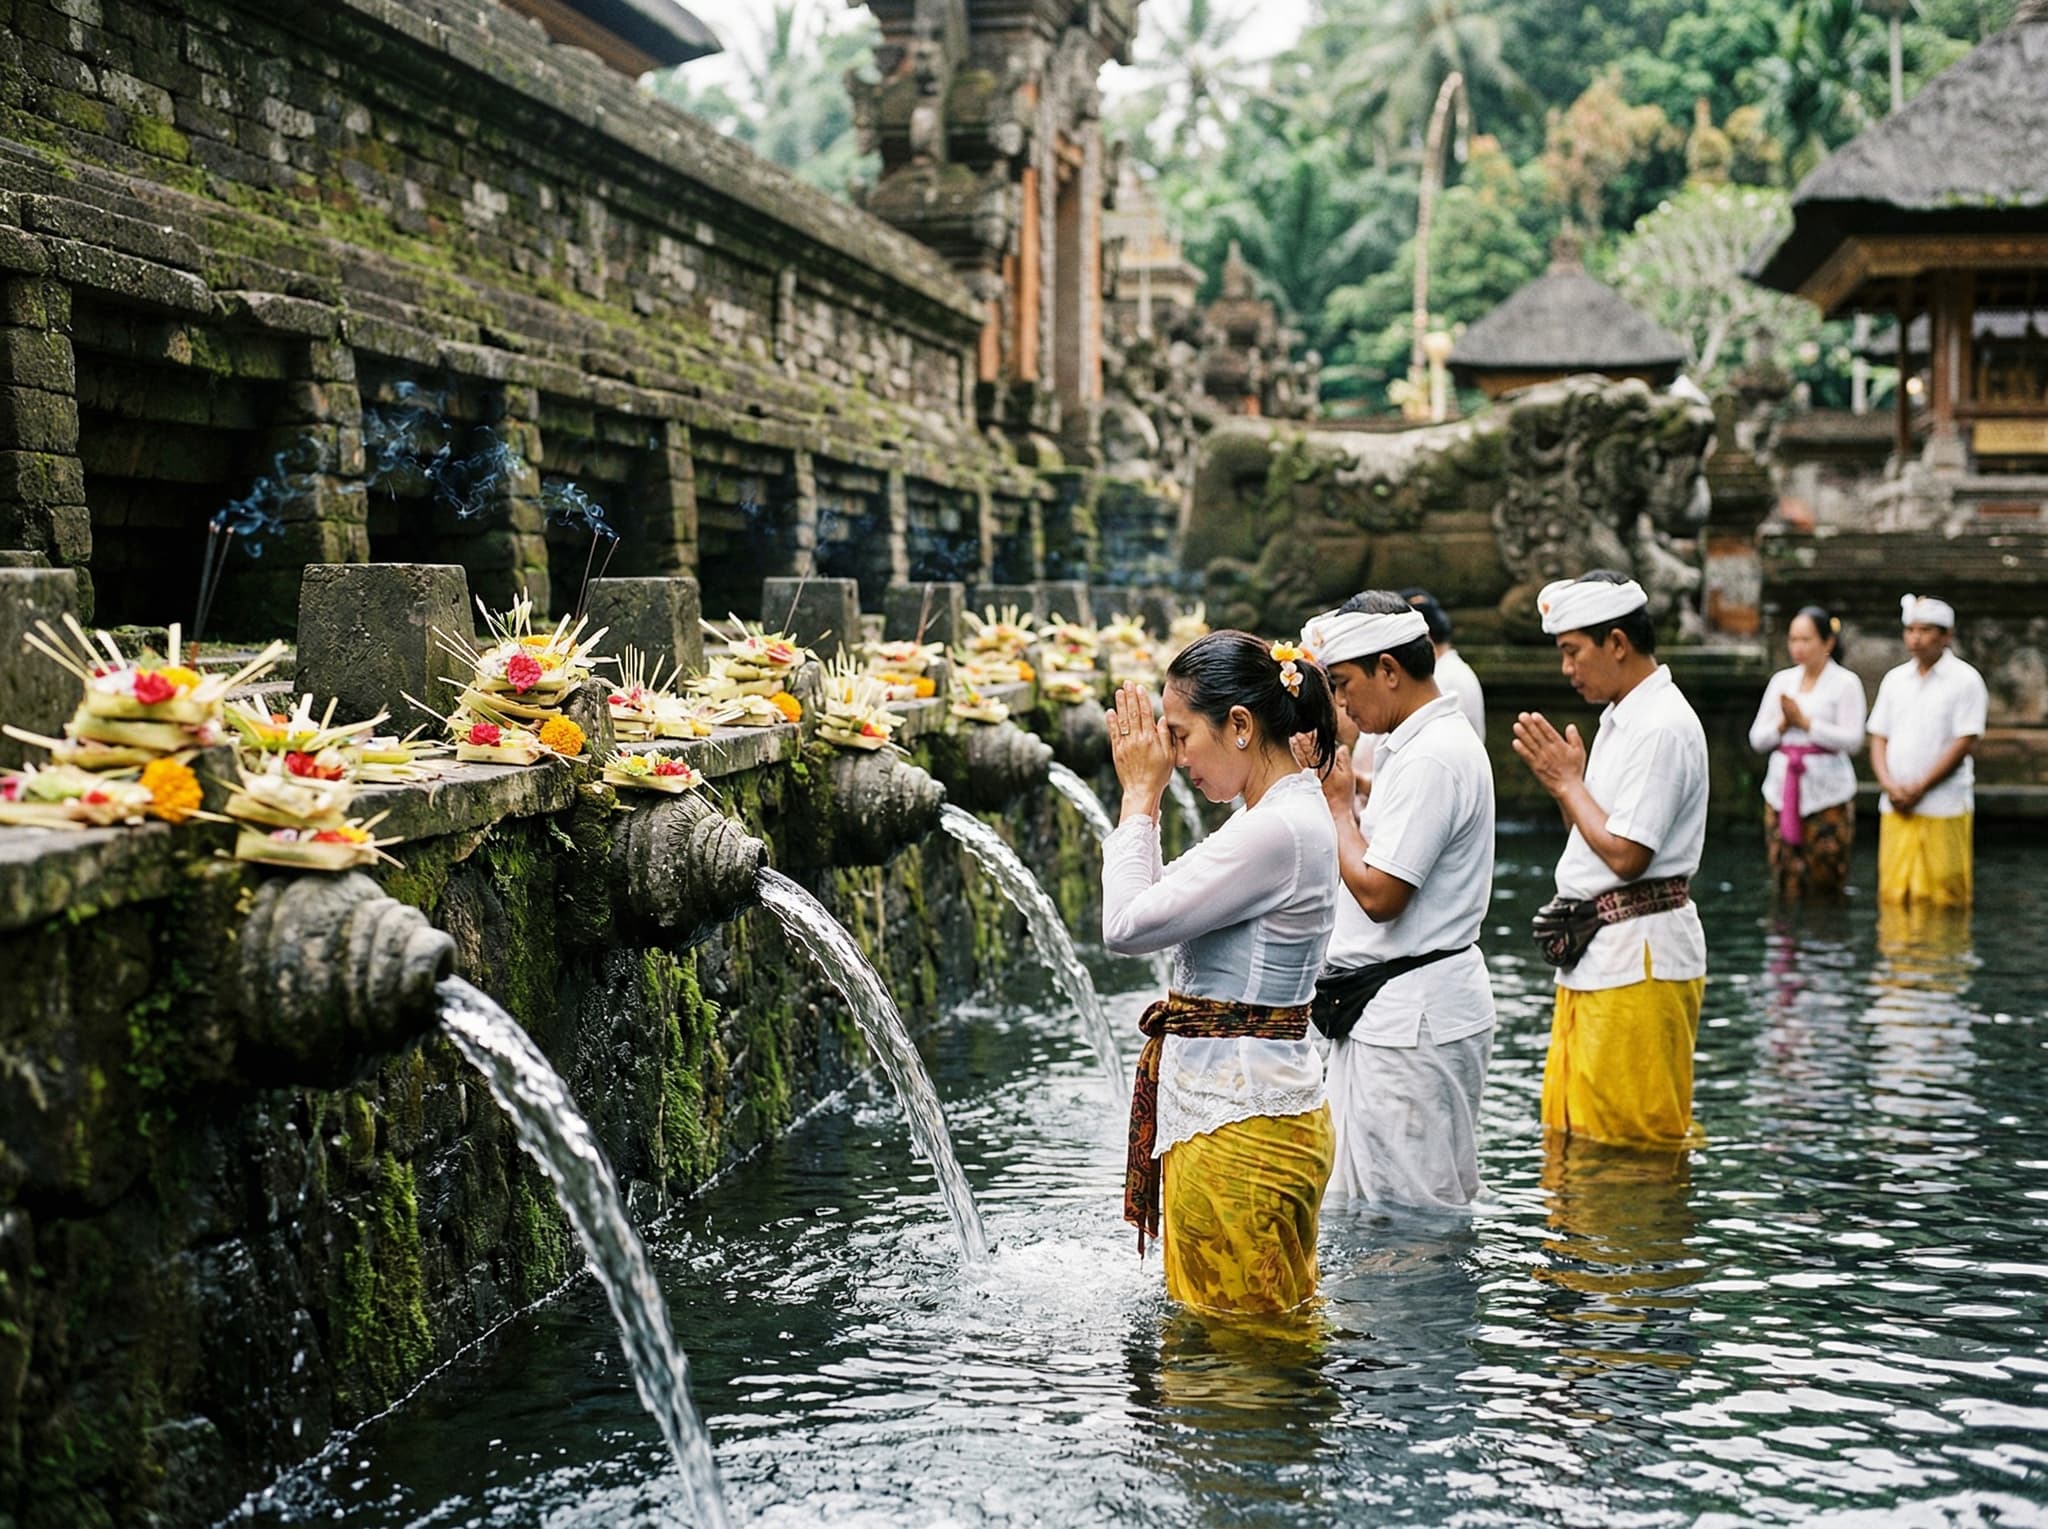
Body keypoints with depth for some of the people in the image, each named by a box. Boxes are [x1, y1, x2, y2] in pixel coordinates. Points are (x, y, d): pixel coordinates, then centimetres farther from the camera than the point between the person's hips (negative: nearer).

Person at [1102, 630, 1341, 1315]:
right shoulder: (1291, 811, 11)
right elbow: (1161, 909, 15)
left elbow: (1127, 925, -20)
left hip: (1238, 1121, -11)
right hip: (1240, 1100, 11)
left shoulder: (1276, 831, -22)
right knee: (1270, 1320, 21)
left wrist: (1140, 795, -10)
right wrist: (1143, 795, 11)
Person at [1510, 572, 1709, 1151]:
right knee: (1569, 1131, 15)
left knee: (1634, 1138, -2)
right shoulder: (1621, 719, 16)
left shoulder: (1662, 728, -16)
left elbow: (1625, 854, -22)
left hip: (1639, 959, -10)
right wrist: (1560, 776, 3)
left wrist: (1567, 781, -10)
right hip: (1595, 952, 10)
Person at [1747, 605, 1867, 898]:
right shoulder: (1781, 680, 13)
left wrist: (1805, 722, -13)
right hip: (1782, 793, 4)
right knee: (1787, 886, 2)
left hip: (1827, 794, -4)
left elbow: (1852, 739, -11)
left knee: (1825, 886, -3)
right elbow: (1757, 739, 12)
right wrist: (1782, 724, -7)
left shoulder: (1845, 683, -1)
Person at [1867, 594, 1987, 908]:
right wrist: (1888, 785, -5)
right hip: (1896, 808, 4)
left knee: (1945, 887, -4)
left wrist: (1919, 788, -12)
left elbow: (1966, 743, -8)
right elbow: (1878, 737, 13)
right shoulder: (1895, 679, 14)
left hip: (1944, 808, -4)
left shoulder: (1965, 679, -2)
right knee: (1894, 886, 2)